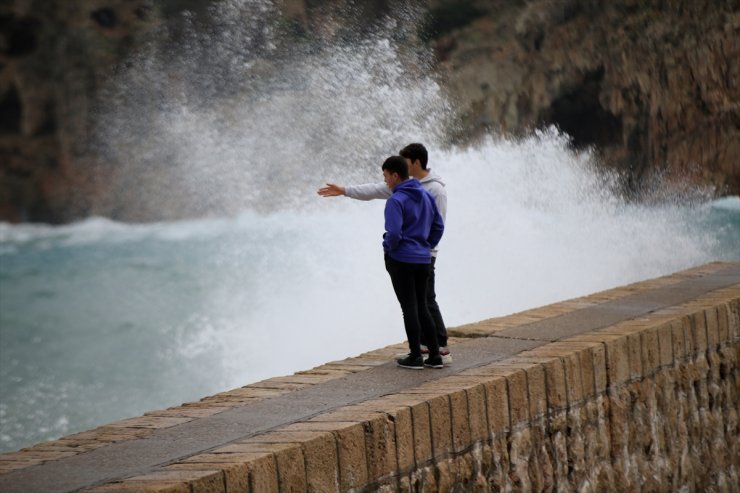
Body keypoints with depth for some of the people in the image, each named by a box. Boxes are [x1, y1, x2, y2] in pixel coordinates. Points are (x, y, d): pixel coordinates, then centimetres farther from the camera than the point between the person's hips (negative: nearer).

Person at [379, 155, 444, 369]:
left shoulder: (396, 200, -17)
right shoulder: (425, 195, 7)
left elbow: (394, 233, -23)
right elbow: (438, 226, 12)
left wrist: (388, 247, -4)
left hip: (401, 261, -7)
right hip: (423, 261, 7)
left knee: (409, 308, 1)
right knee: (422, 307, 14)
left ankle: (415, 356, 5)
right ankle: (435, 355, 12)